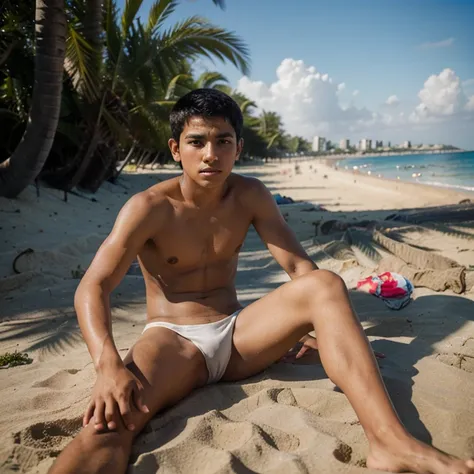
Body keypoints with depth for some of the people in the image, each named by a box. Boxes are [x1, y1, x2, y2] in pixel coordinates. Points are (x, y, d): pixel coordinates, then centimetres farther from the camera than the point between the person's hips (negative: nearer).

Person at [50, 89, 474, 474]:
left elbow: (301, 268, 0)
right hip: (173, 340, -3)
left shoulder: (250, 196, 1)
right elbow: (93, 287, -17)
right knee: (113, 418, -36)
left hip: (237, 333, 4)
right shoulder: (150, 208, -10)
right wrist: (109, 365, -34)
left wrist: (334, 327, -12)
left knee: (325, 284, -21)